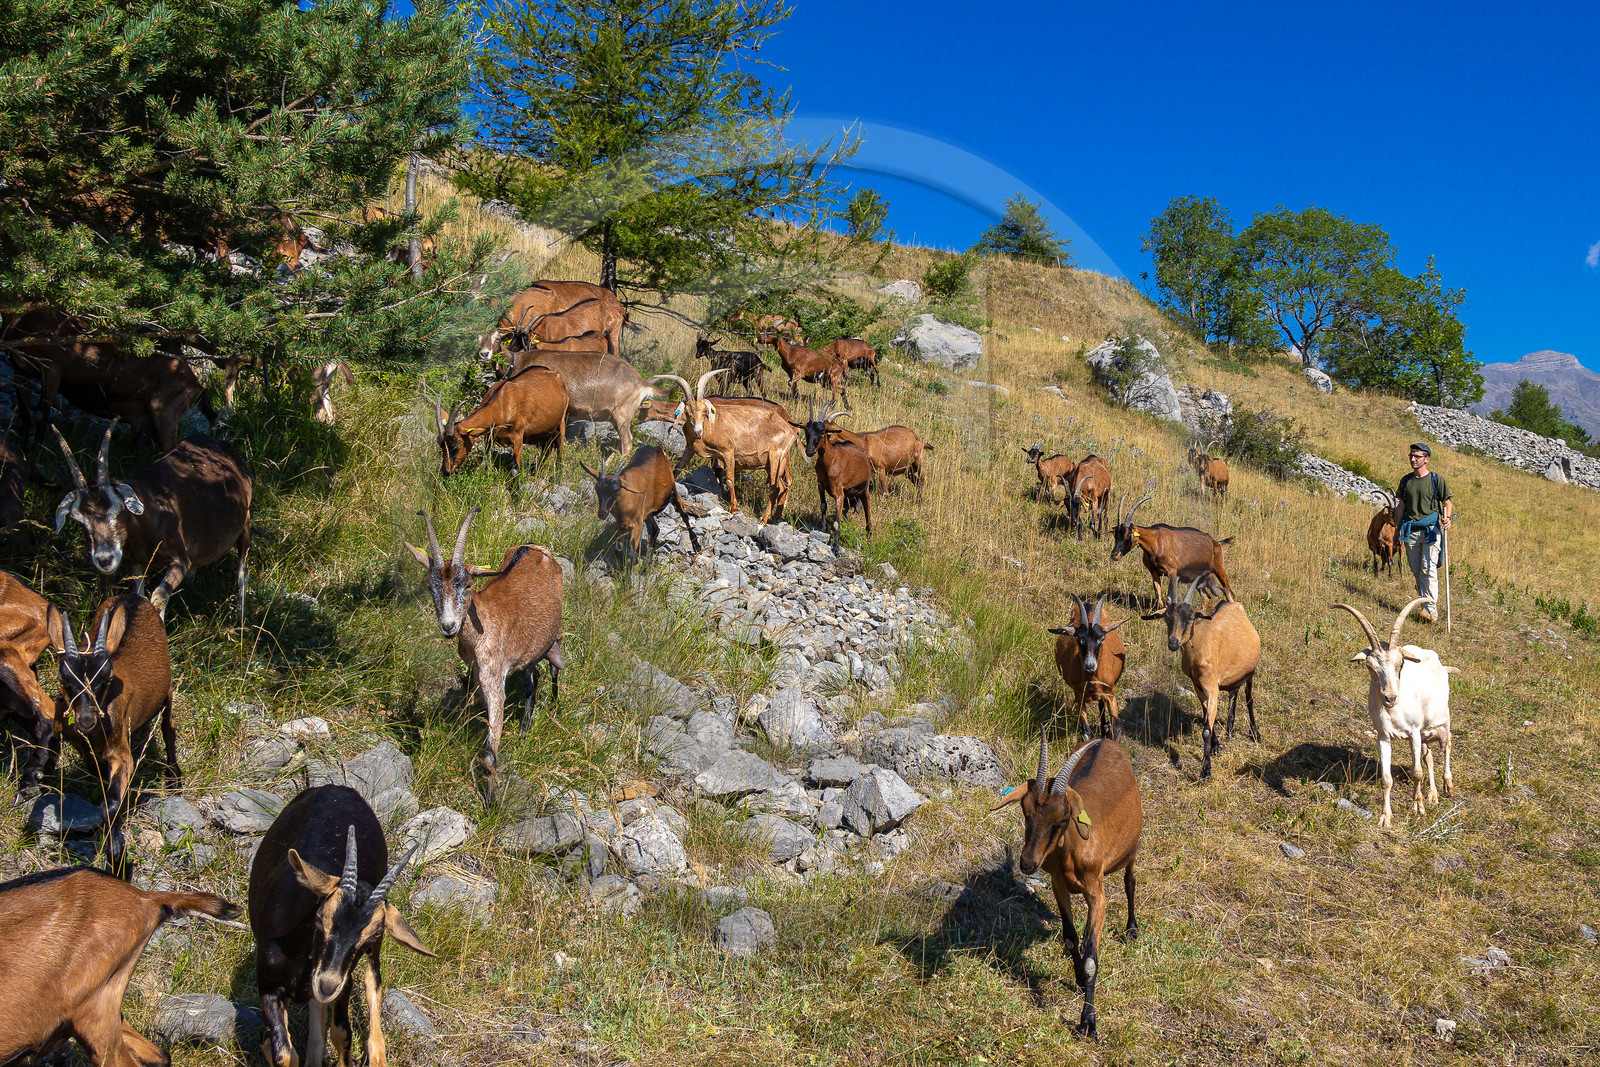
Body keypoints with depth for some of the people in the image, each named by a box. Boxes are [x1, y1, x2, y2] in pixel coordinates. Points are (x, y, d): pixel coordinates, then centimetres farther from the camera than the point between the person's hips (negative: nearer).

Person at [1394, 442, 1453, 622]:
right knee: (1416, 571, 6)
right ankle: (1425, 602, 18)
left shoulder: (1436, 480, 0)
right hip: (1411, 531, 4)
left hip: (1431, 529, -4)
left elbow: (1447, 502, 5)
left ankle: (1431, 609, -11)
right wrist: (1398, 530, 14)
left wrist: (1447, 518, -15)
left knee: (1428, 570, -11)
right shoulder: (1406, 480, 11)